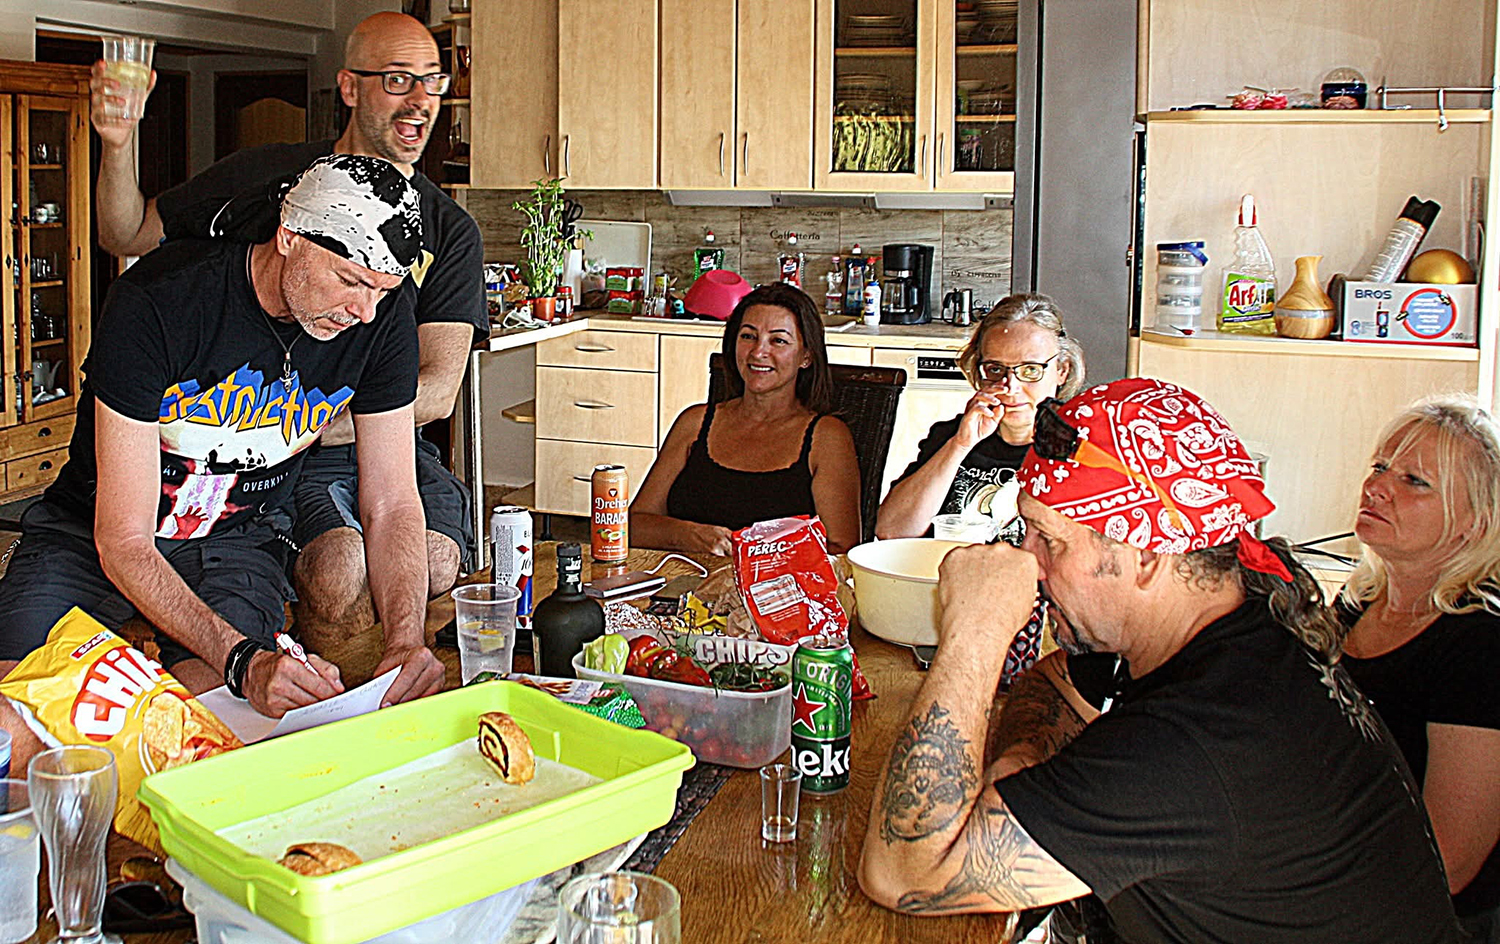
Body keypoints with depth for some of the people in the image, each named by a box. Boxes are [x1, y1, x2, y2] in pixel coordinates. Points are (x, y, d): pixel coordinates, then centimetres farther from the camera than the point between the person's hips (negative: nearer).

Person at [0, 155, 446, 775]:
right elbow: (123, 543, -26)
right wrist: (244, 659, -40)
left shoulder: (383, 311, -15)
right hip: (92, 534, -2)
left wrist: (405, 642, -26)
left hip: (238, 541, 2)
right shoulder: (156, 303, -27)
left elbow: (391, 505, -8)